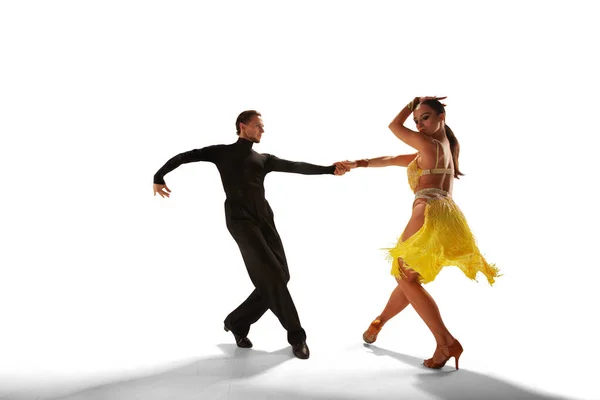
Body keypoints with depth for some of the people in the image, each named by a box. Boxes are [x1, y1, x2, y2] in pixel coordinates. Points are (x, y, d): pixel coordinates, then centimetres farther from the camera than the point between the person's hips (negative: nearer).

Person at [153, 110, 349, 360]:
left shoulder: (263, 159, 22)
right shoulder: (223, 152, 12)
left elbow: (296, 167, 10)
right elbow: (185, 157, 13)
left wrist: (330, 169, 0)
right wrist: (159, 176, 6)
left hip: (265, 220, 6)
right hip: (241, 221, -6)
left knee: (278, 277, -3)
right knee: (271, 276, -14)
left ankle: (237, 322, 15)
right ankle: (296, 335, -5)